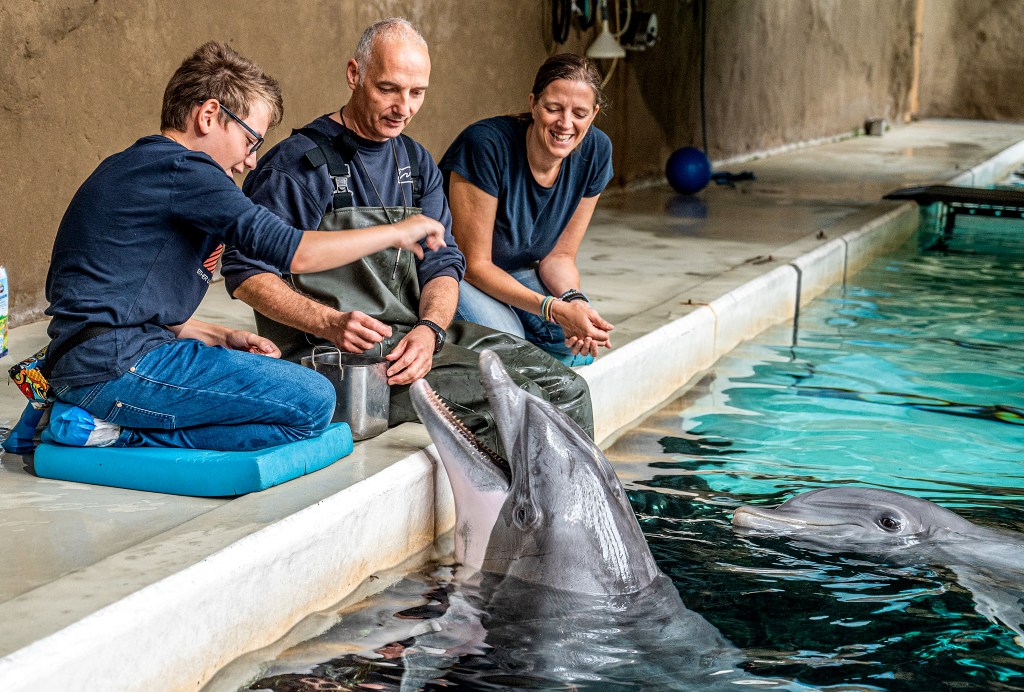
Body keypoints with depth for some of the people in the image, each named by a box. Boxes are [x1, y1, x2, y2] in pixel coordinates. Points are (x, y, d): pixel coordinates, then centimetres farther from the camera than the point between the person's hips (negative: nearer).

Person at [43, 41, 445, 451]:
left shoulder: (134, 169, 20)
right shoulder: (181, 168, -11)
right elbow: (294, 252, -16)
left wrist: (221, 337, 14)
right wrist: (397, 233, -4)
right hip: (115, 366, -11)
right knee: (312, 402, -12)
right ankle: (117, 433, -10)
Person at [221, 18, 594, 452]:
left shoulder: (417, 163, 16)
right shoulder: (299, 164, -8)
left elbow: (443, 262, 9)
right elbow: (245, 274, -10)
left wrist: (430, 329, -13)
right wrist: (331, 324, -24)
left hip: (420, 335, 7)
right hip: (332, 352, -7)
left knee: (564, 389, -5)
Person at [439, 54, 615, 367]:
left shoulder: (594, 152, -10)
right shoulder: (485, 145, -28)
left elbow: (559, 255, -2)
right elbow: (475, 265, -24)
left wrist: (574, 301, -26)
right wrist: (554, 308, -35)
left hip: (517, 273, 5)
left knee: (581, 341, -20)